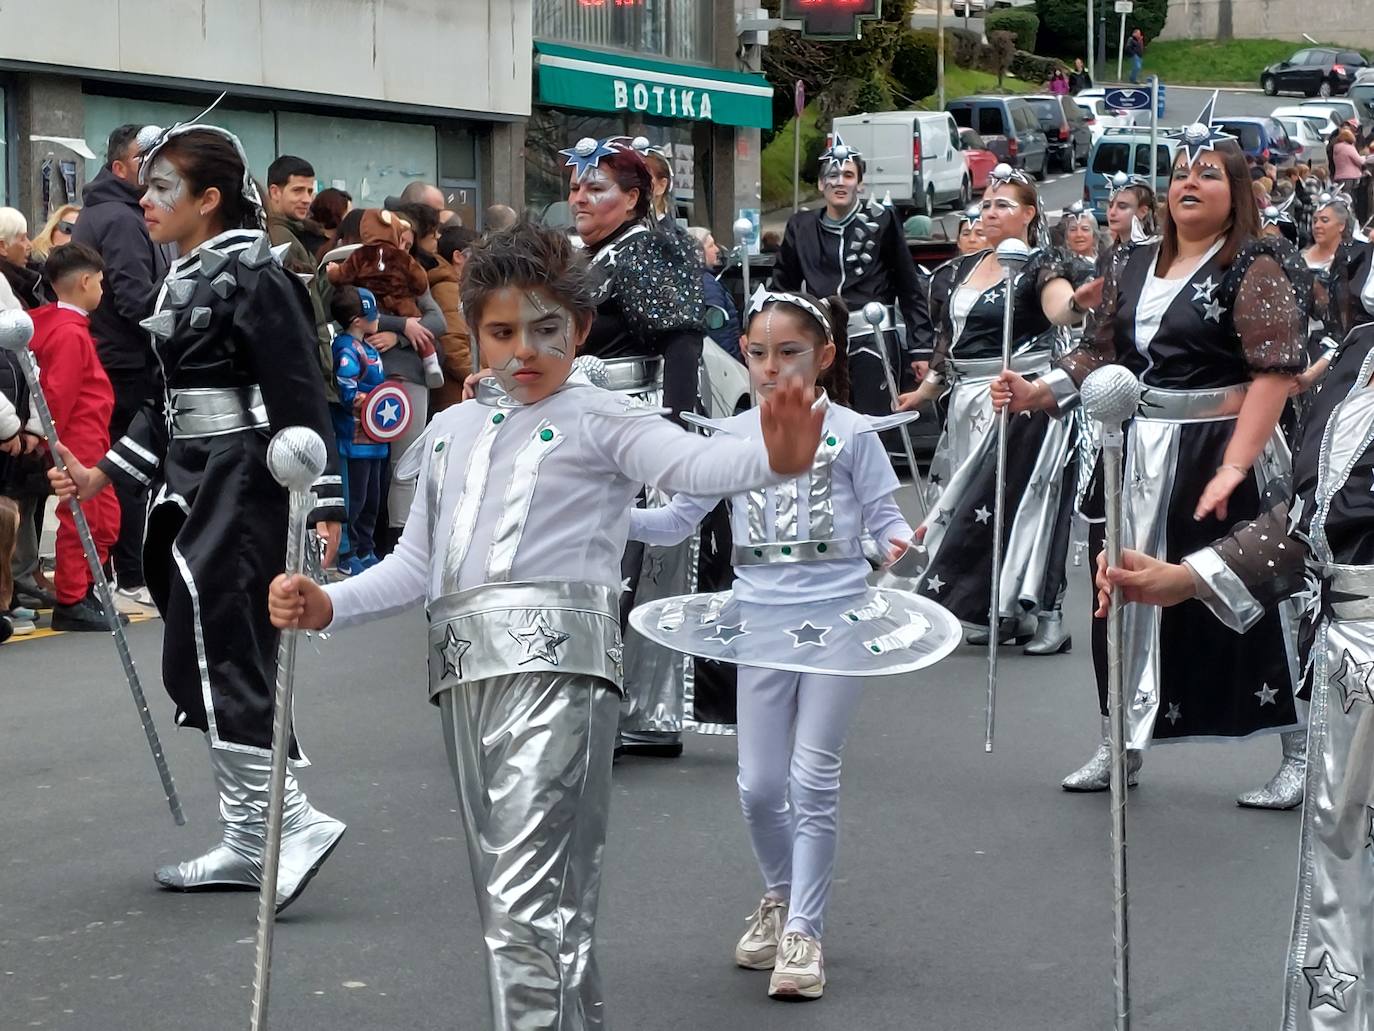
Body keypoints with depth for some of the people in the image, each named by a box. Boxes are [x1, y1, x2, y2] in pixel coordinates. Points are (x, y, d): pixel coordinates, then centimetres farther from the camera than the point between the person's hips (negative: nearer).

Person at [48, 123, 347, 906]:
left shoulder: (253, 278, -14)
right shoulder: (185, 281, 14)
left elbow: (300, 398, -17)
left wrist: (320, 506, -21)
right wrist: (105, 475, 18)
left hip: (244, 487, -10)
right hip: (194, 487, 10)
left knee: (211, 661, -12)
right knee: (212, 665, 11)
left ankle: (295, 821, -4)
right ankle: (249, 842, 19)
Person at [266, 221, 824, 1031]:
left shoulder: (599, 420, 1)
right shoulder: (451, 432, 22)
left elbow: (692, 462, -18)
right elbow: (418, 564, 26)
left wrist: (775, 458, -39)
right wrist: (328, 606, 11)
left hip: (555, 662, -7)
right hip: (467, 671, 7)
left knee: (529, 900, -18)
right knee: (508, 897, 13)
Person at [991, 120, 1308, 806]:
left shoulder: (1256, 267, -8)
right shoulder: (1133, 267, 11)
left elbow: (1276, 371, -16)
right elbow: (1102, 353, 16)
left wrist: (1234, 467, -24)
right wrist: (1038, 393, -2)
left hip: (1219, 452, -6)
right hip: (1138, 458, 6)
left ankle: (1299, 755, 10)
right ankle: (1122, 744, 22)